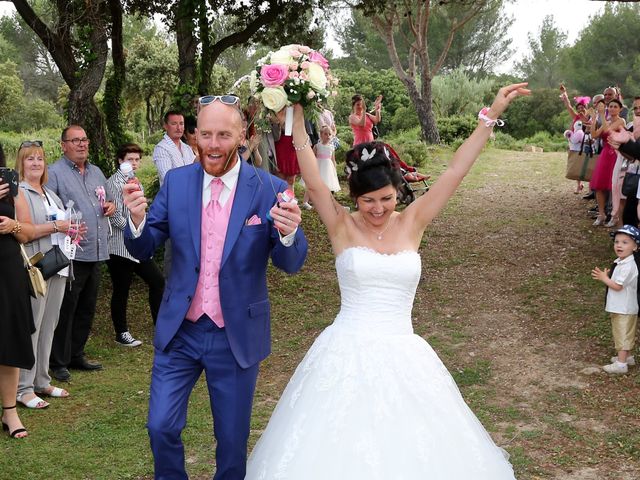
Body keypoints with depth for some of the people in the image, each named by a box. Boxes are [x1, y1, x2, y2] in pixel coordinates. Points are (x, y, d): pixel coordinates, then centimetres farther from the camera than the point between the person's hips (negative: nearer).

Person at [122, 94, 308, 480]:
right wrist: (137, 219, -23)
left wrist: (288, 233, -30)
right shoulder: (176, 182, -3)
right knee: (161, 427, 7)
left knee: (233, 440, 13)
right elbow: (143, 249, -1)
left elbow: (291, 264, -7)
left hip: (237, 337, -2)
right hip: (180, 332, 2)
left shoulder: (269, 189, -10)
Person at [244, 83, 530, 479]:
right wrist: (298, 116, -19)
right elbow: (313, 182, -13)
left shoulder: (412, 223, 3)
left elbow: (455, 172, -1)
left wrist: (492, 115, -4)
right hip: (346, 356, -2)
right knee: (339, 447, 3)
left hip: (401, 356, 2)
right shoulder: (342, 227, -2)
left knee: (409, 446, 7)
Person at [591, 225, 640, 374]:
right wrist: (606, 276, -2)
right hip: (619, 306, 10)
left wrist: (604, 278, -16)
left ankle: (621, 364, 4)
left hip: (624, 308, -10)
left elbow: (617, 286, -26)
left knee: (623, 334, -2)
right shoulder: (620, 262, 6)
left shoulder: (627, 266, -25)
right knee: (625, 334, 22)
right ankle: (627, 356, 36)